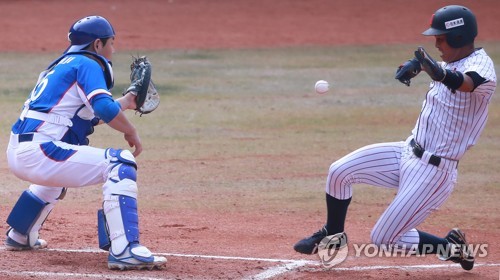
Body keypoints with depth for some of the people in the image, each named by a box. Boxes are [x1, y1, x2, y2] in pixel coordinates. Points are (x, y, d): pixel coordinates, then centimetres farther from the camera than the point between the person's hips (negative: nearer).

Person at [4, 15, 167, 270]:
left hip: (16, 153, 10)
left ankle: (20, 236, 48)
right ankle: (123, 251, -27)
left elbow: (91, 114, 33)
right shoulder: (88, 64, -3)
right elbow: (106, 110, -19)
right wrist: (131, 132, -4)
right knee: (120, 164, -14)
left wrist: (123, 103, 36)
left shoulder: (63, 64, 24)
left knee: (58, 172, 43)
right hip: (38, 153, -10)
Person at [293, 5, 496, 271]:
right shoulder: (451, 62, 8)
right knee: (339, 171, -1)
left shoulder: (480, 64, -19)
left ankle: (452, 248, 13)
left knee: (384, 239, -6)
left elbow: (468, 82, -42)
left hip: (434, 172, -8)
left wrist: (441, 74, -64)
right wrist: (415, 64, 2)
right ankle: (333, 235, 23)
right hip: (409, 153, 8)